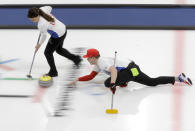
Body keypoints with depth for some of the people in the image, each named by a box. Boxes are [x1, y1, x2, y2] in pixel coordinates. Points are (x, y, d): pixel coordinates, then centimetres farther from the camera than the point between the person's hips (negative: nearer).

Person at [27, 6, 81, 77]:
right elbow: (49, 8, 11)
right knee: (59, 49, 31)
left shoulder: (41, 24, -32)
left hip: (58, 36, -9)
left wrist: (39, 44, 1)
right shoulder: (42, 9, -12)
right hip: (63, 29, 9)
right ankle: (76, 58, 38)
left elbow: (43, 35, -16)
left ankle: (53, 72, 23)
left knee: (48, 52, 9)